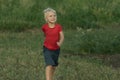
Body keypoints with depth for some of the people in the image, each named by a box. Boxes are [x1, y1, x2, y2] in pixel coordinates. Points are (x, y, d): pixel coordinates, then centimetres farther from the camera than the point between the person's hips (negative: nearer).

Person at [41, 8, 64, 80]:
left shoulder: (58, 27, -11)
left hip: (56, 49, 2)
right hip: (47, 49, -2)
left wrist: (60, 43, -34)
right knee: (49, 65, -19)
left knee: (54, 66, 17)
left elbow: (62, 37, -16)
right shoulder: (44, 27, -10)